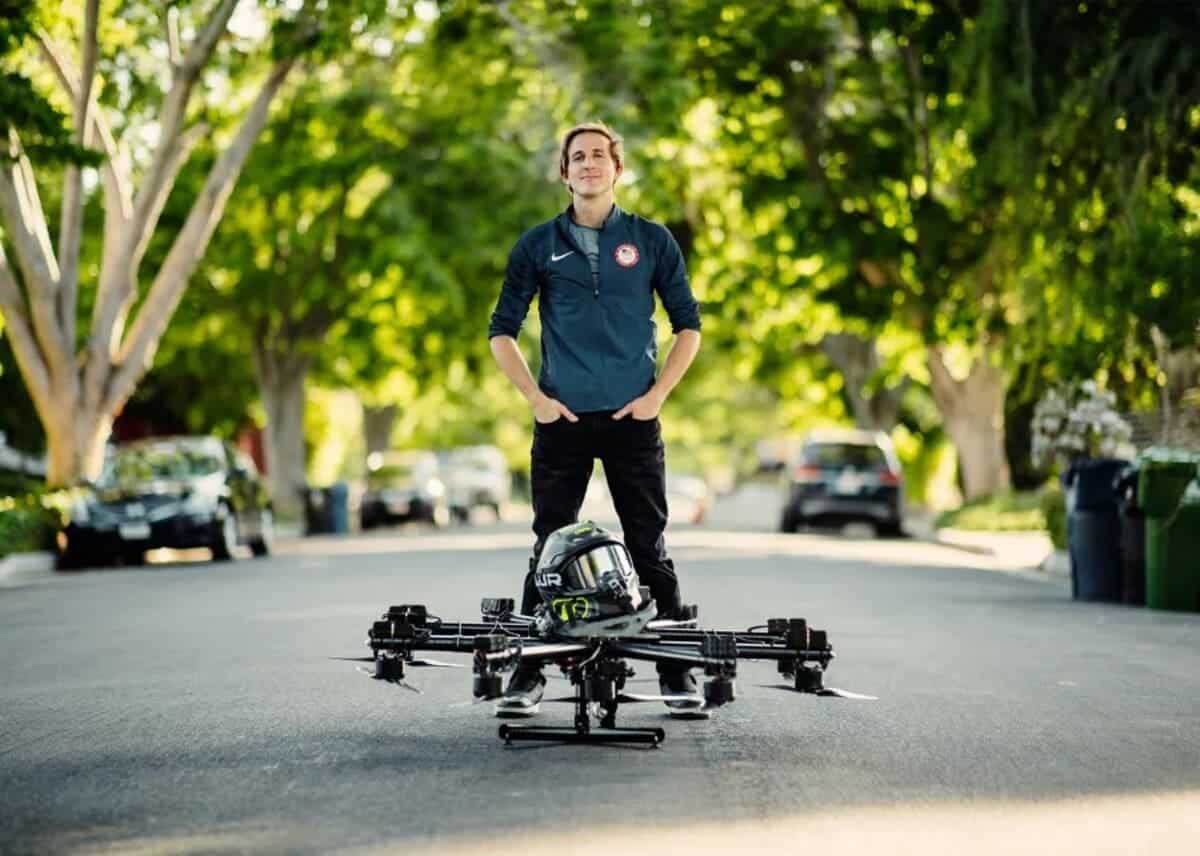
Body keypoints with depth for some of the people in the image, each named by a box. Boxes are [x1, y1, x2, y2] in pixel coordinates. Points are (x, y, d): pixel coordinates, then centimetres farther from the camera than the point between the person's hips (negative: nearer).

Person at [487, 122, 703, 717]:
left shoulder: (651, 240, 5)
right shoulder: (539, 245, 6)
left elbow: (688, 326, 10)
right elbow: (502, 331, 10)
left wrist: (657, 394, -1)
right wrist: (536, 398, -1)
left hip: (633, 420, 0)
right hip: (562, 421, 0)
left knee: (650, 549, 2)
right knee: (550, 548, 3)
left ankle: (676, 672, 8)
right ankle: (528, 674, 8)